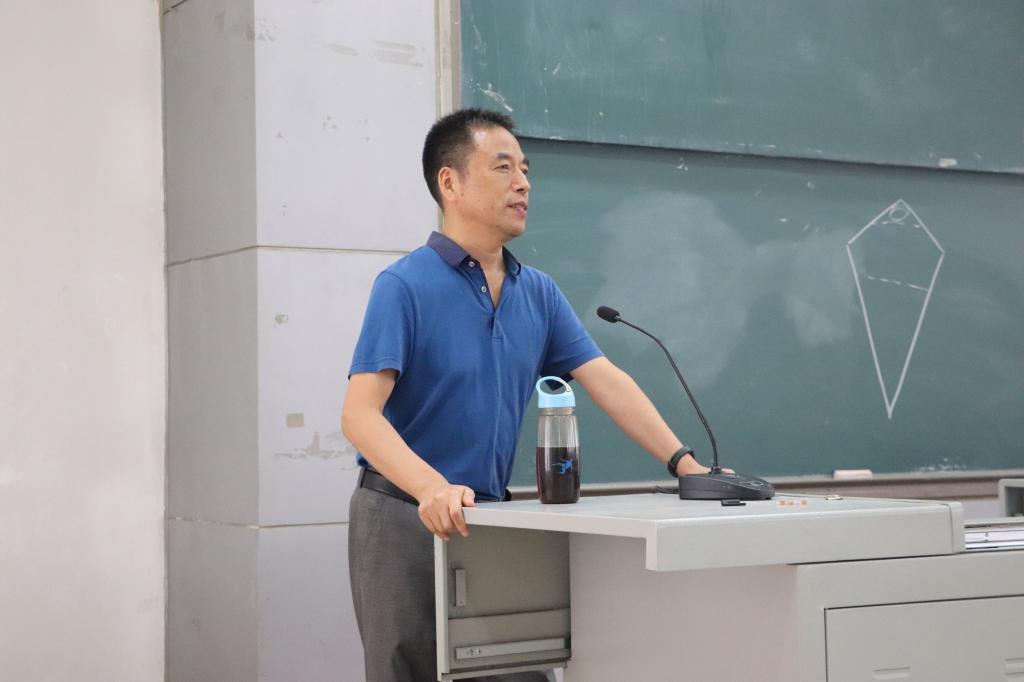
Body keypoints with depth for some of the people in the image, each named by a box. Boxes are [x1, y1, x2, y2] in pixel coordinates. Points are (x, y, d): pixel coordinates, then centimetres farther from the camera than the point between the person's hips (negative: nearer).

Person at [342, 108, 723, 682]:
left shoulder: (539, 292, 8)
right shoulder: (406, 286, -12)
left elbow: (607, 382, 4)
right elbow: (361, 413, -20)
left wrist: (686, 464, -7)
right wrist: (432, 488, -36)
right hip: (406, 518, -6)